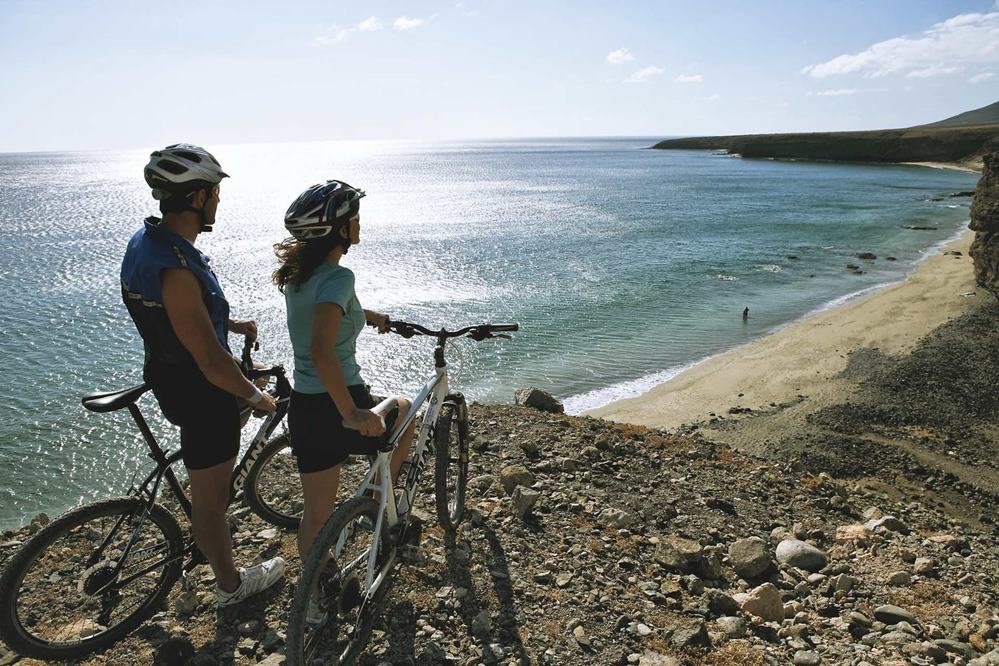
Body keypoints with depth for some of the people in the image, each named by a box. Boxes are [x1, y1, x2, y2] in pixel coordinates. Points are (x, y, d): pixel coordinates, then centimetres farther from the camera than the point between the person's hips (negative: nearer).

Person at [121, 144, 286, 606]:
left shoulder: (147, 239, -2)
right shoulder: (175, 269, -33)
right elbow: (211, 363, -29)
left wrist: (230, 322, 22)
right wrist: (257, 398, -14)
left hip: (172, 373, 10)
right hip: (199, 393, -9)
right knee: (210, 498, 9)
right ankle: (231, 585, 31)